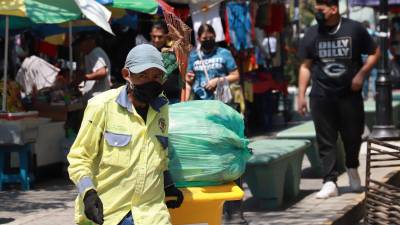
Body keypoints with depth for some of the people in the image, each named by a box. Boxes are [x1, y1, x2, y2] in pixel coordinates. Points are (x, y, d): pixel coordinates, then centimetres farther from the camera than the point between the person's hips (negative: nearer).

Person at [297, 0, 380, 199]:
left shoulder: (355, 29, -4)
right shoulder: (312, 34, 2)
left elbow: (374, 53, 4)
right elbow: (306, 66, 7)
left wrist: (361, 74, -10)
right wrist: (301, 95, 2)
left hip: (350, 94, -1)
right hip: (321, 96, 1)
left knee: (353, 135, 8)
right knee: (326, 141, -2)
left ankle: (352, 169, 35)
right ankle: (330, 182, -1)